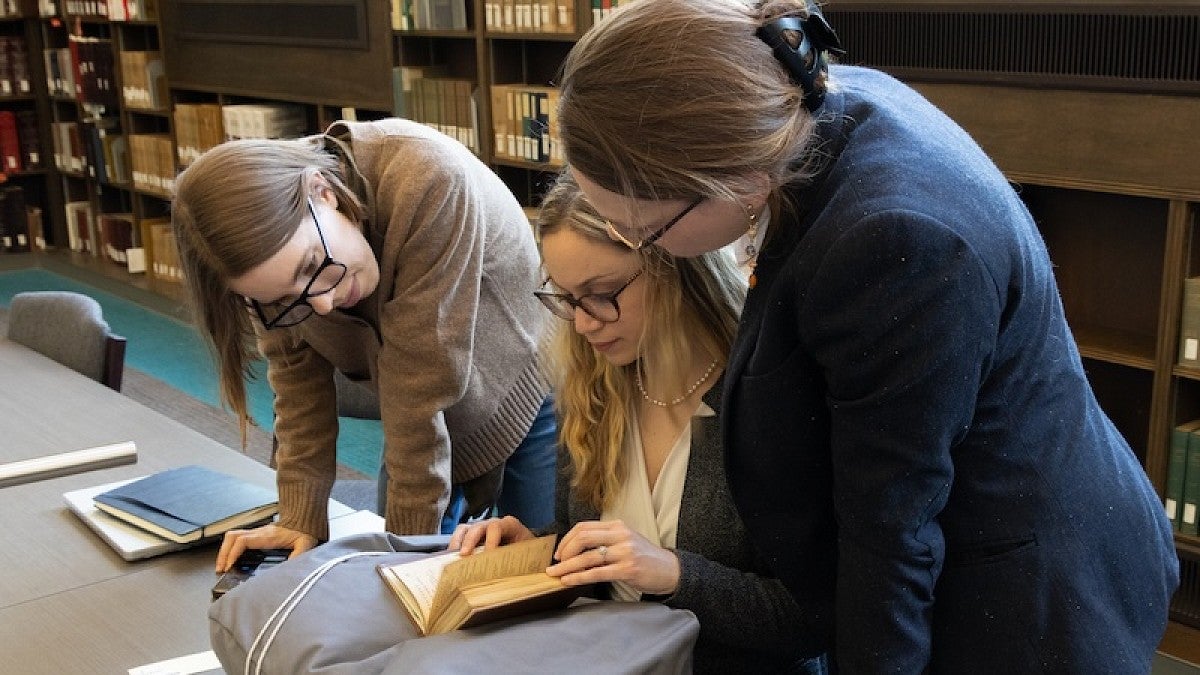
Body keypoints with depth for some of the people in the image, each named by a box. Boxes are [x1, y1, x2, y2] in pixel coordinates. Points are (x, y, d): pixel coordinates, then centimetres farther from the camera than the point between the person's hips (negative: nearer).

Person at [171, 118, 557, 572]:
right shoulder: (271, 235, -22)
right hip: (424, 418, 4)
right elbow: (296, 369, -11)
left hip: (528, 394, -4)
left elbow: (422, 381, -35)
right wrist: (300, 517, -16)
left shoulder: (432, 184, -39)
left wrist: (409, 540, -28)